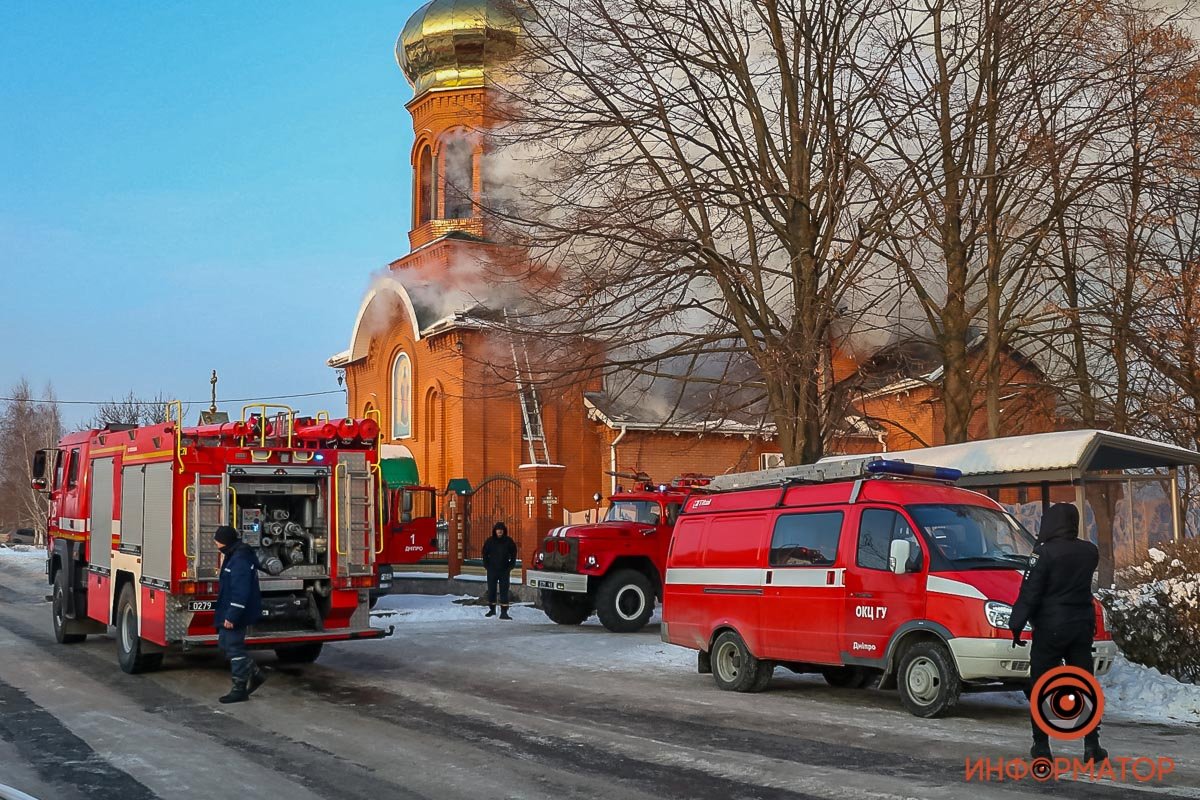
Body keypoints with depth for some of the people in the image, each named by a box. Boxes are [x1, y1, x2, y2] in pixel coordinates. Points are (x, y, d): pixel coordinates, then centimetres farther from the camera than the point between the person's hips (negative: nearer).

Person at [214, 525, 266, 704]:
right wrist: (227, 614, 25)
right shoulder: (233, 555, 12)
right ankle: (255, 674, 23)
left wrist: (231, 616, -28)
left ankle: (240, 690, 3)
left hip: (236, 612, -11)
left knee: (234, 648, -4)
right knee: (224, 644, 17)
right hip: (230, 610, 11)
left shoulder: (240, 560, -23)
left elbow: (240, 592, -28)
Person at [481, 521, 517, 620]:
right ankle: (492, 609, 25)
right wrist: (486, 566, 2)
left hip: (504, 571, -1)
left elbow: (513, 555, 8)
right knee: (491, 590, 10)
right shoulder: (490, 541, 2)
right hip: (492, 570, 1)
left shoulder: (509, 541, 0)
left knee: (504, 591, -4)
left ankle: (504, 612, -5)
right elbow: (485, 554, 10)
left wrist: (510, 566, -1)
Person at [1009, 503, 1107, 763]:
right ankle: (1092, 746, 9)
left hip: (1050, 629, -5)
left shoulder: (1045, 553, -14)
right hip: (1082, 627, 5)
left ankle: (1041, 746, 6)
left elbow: (1029, 593, -15)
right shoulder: (1089, 552, 4)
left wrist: (1017, 624, -11)